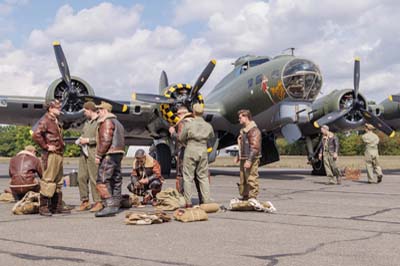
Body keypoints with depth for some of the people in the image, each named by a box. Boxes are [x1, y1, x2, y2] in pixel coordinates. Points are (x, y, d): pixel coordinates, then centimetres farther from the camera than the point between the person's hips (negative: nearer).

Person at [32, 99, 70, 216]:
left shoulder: (56, 121, 20)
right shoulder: (45, 120, -9)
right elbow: (35, 135, -23)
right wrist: (46, 146, -19)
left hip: (59, 155, 10)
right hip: (51, 155, -10)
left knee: (58, 182, 12)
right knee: (48, 181, -8)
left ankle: (57, 206, 17)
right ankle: (43, 207, -3)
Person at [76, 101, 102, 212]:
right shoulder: (87, 122, 21)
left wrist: (88, 140, -13)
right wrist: (80, 140, 12)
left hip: (94, 152, -9)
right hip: (84, 152, 9)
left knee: (94, 178, -7)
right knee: (82, 177, 7)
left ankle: (98, 202, 0)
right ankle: (85, 201, 15)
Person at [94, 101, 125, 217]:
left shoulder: (107, 122, -8)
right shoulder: (117, 122, 23)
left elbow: (105, 140, -19)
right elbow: (121, 141, 21)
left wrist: (98, 155, -16)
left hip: (109, 155, -10)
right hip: (118, 155, 10)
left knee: (102, 181, -13)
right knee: (116, 180, 11)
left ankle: (109, 206, -20)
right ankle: (115, 205, 15)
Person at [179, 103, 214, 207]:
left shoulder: (189, 125, -8)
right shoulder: (208, 126, 1)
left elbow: (181, 138, 0)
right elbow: (211, 137, 17)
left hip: (190, 151, -3)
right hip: (203, 152, 3)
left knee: (188, 177, 4)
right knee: (204, 177, 10)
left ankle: (188, 202, 4)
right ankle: (206, 201, 9)